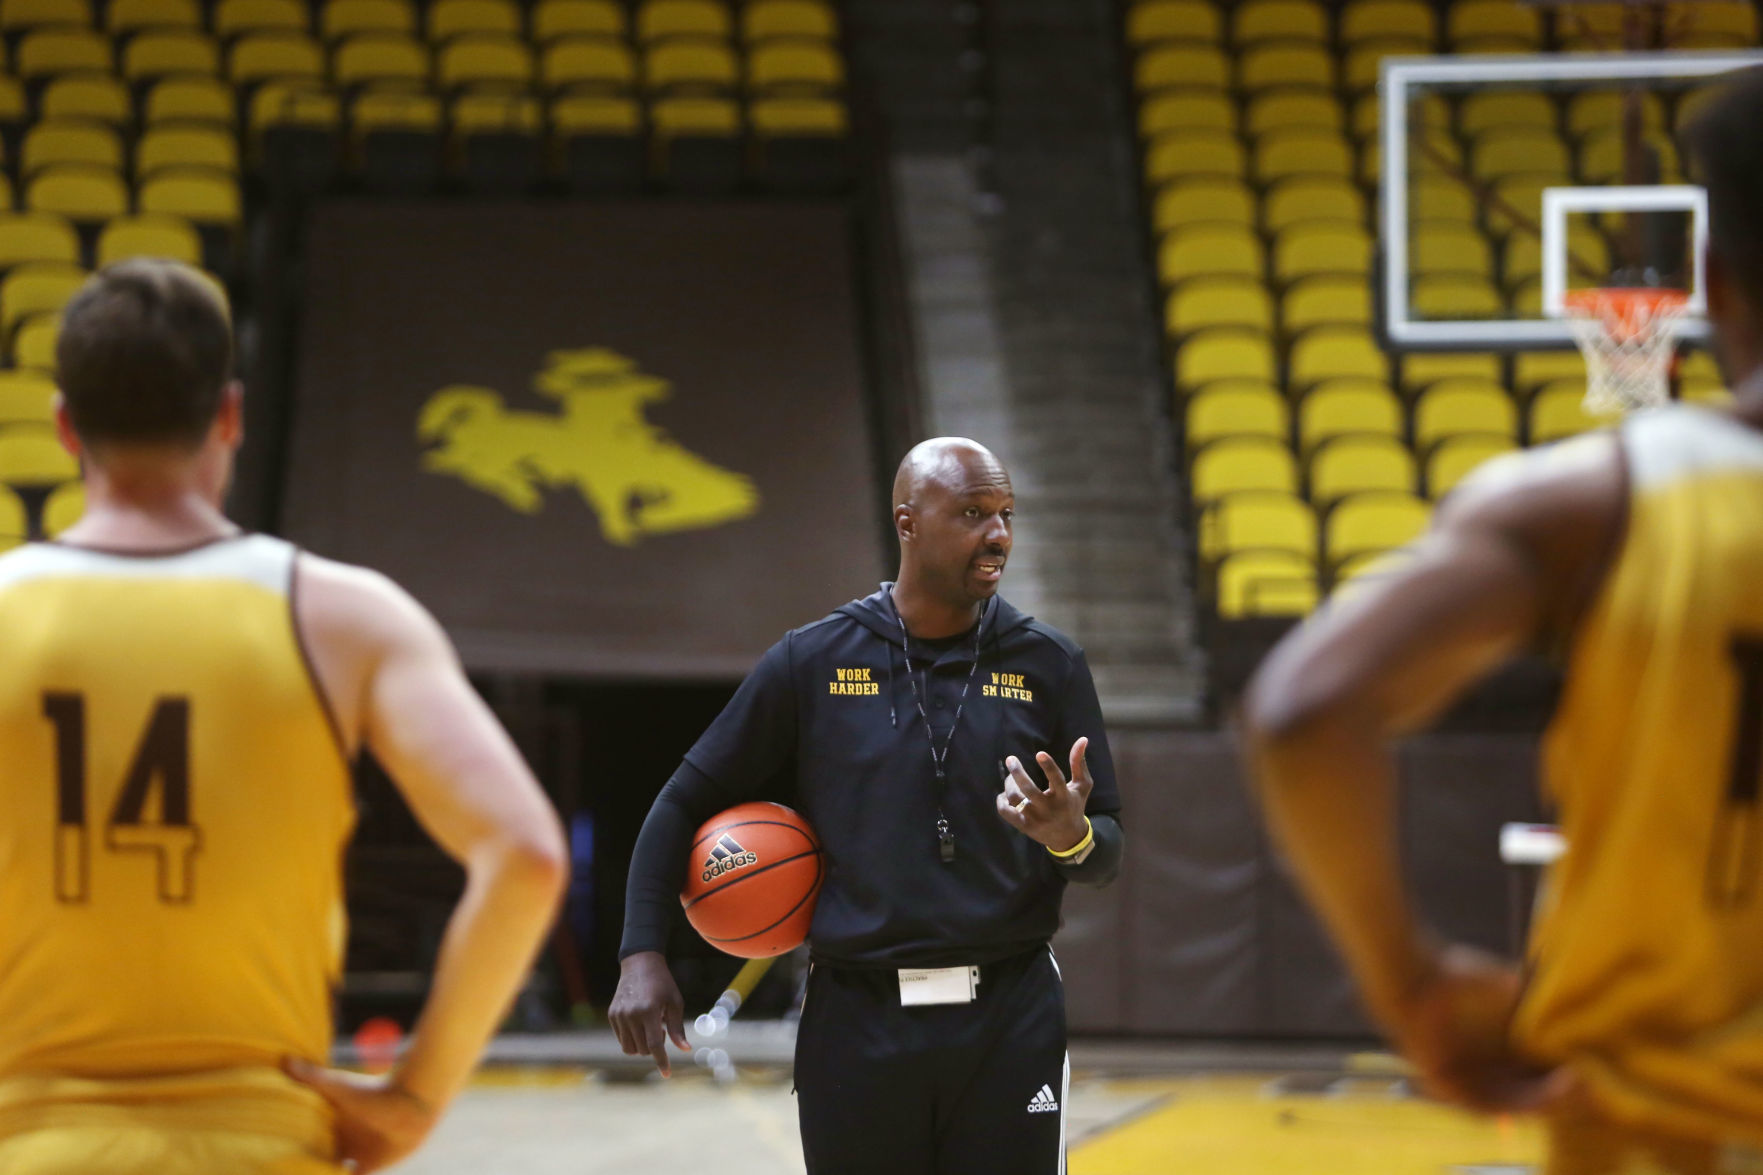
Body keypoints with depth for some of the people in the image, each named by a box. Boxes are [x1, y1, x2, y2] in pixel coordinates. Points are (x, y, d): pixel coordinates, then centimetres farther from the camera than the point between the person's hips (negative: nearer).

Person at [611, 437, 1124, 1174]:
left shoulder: (1048, 665, 5)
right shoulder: (812, 664, 3)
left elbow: (1106, 856, 6)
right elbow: (686, 804, 9)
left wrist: (1071, 837, -18)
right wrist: (643, 954, -3)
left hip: (1009, 1024, 0)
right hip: (857, 1023, 0)